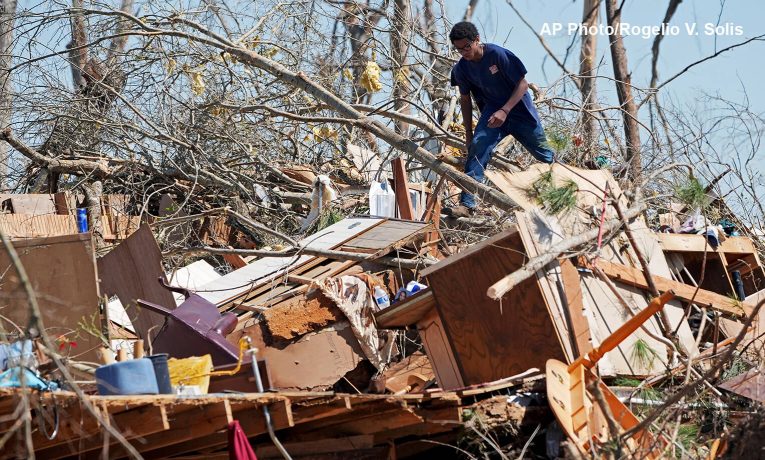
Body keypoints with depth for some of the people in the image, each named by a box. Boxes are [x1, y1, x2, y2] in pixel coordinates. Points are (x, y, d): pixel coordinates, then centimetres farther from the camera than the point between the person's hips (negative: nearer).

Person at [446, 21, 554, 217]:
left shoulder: (498, 54, -24)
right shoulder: (461, 68, -10)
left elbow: (523, 84, -18)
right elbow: (465, 99, 5)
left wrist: (505, 111, -28)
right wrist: (468, 133, 3)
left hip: (520, 111, -2)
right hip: (492, 111, 2)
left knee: (545, 154, 13)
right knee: (477, 147, -23)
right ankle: (466, 205, -28)